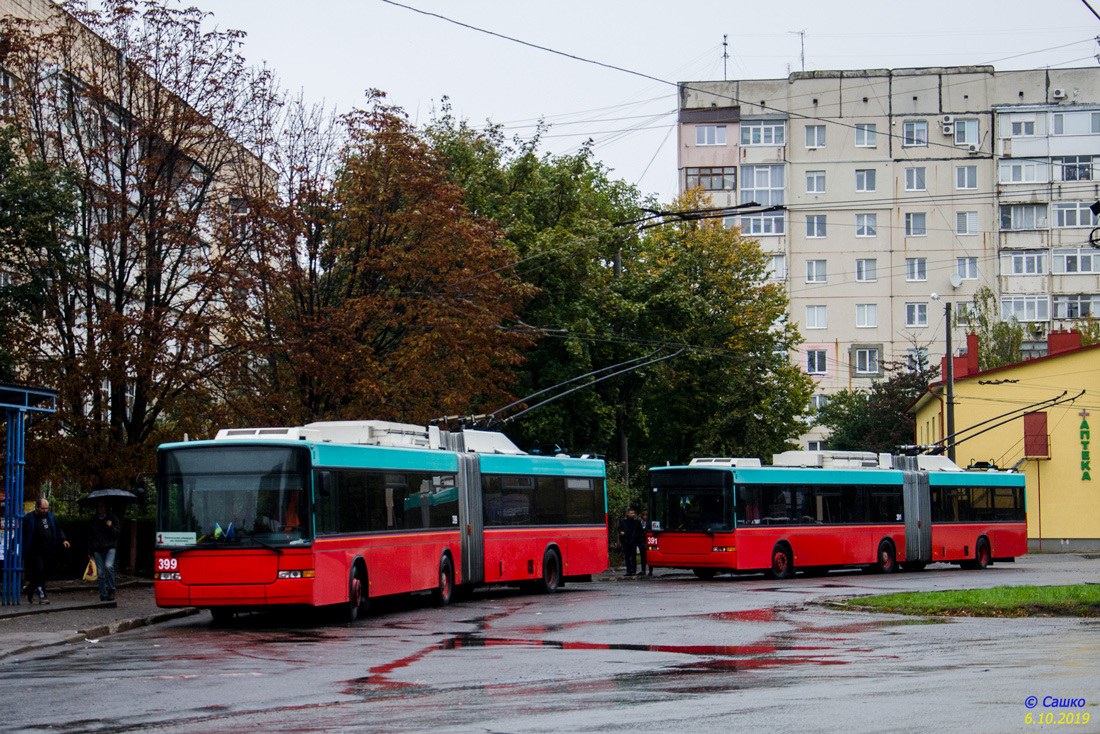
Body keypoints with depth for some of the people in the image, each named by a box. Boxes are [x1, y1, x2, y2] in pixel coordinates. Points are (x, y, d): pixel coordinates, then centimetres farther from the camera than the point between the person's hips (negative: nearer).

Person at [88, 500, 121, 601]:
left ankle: (111, 590, -11)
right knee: (100, 573, 0)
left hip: (110, 547, -3)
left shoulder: (112, 518, 6)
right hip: (97, 549, 3)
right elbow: (90, 537, 18)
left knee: (108, 566, -26)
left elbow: (117, 532, 4)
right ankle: (103, 596, 6)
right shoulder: (93, 520, 13)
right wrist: (90, 552, 15)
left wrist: (111, 527, -14)